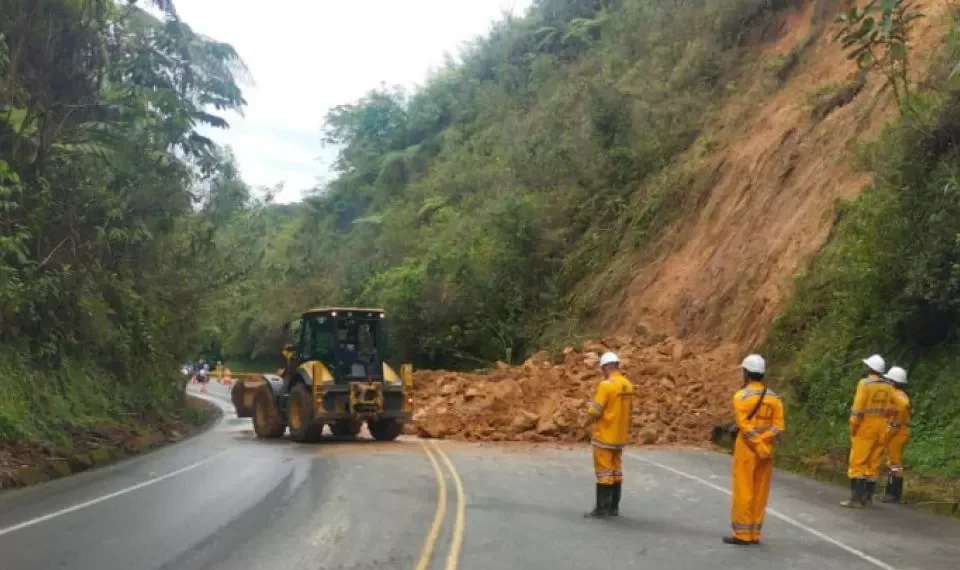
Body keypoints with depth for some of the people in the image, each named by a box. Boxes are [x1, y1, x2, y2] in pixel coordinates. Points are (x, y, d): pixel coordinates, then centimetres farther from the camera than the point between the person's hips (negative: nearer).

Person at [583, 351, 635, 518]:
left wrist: (590, 405, 2)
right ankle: (613, 507, 19)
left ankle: (601, 508, 2)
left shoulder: (606, 385, -18)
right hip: (620, 436, 7)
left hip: (604, 436, -7)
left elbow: (595, 412, -18)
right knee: (616, 471, 13)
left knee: (604, 471, -2)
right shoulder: (628, 385, 5)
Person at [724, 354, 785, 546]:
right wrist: (765, 445, -7)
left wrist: (759, 447, -13)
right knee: (760, 492, 10)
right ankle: (754, 533, 14)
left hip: (747, 449, -5)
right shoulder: (774, 398, 6)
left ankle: (742, 534, 2)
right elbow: (778, 425, -2)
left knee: (743, 490, 1)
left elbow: (745, 426, -16)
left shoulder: (741, 396, -10)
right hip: (766, 450, 5)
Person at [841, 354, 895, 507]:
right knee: (873, 464, 10)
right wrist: (883, 423, 16)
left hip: (865, 427, -6)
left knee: (858, 463, -5)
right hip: (880, 429, 6)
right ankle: (867, 497, 14)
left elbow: (858, 408, -14)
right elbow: (891, 409, 7)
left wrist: (853, 426, -8)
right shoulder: (888, 387, 7)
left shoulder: (865, 383, -10)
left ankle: (856, 498, -11)